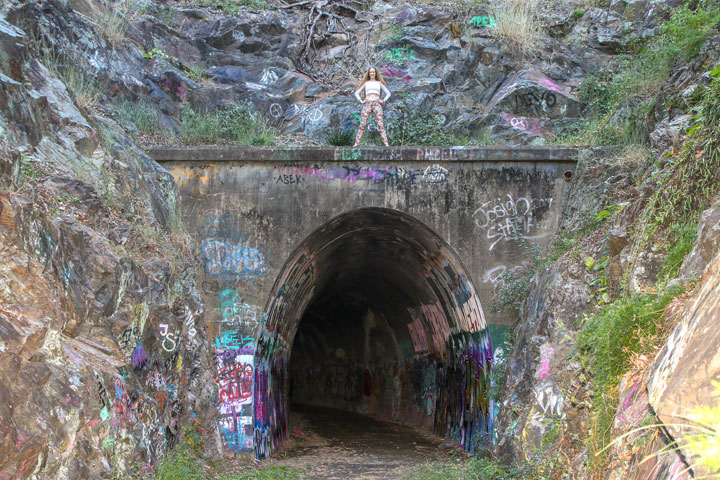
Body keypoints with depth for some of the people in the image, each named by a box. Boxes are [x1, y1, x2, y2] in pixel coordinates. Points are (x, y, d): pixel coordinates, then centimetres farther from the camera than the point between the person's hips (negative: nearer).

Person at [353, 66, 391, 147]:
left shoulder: (379, 83, 17)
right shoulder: (366, 83, 18)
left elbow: (388, 93, 16)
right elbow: (356, 92, 17)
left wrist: (383, 100, 1)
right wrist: (360, 100, 2)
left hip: (377, 103, 0)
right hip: (367, 104, 1)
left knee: (381, 124, -13)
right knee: (362, 124, -11)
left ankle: (386, 144, -20)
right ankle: (356, 143, -15)